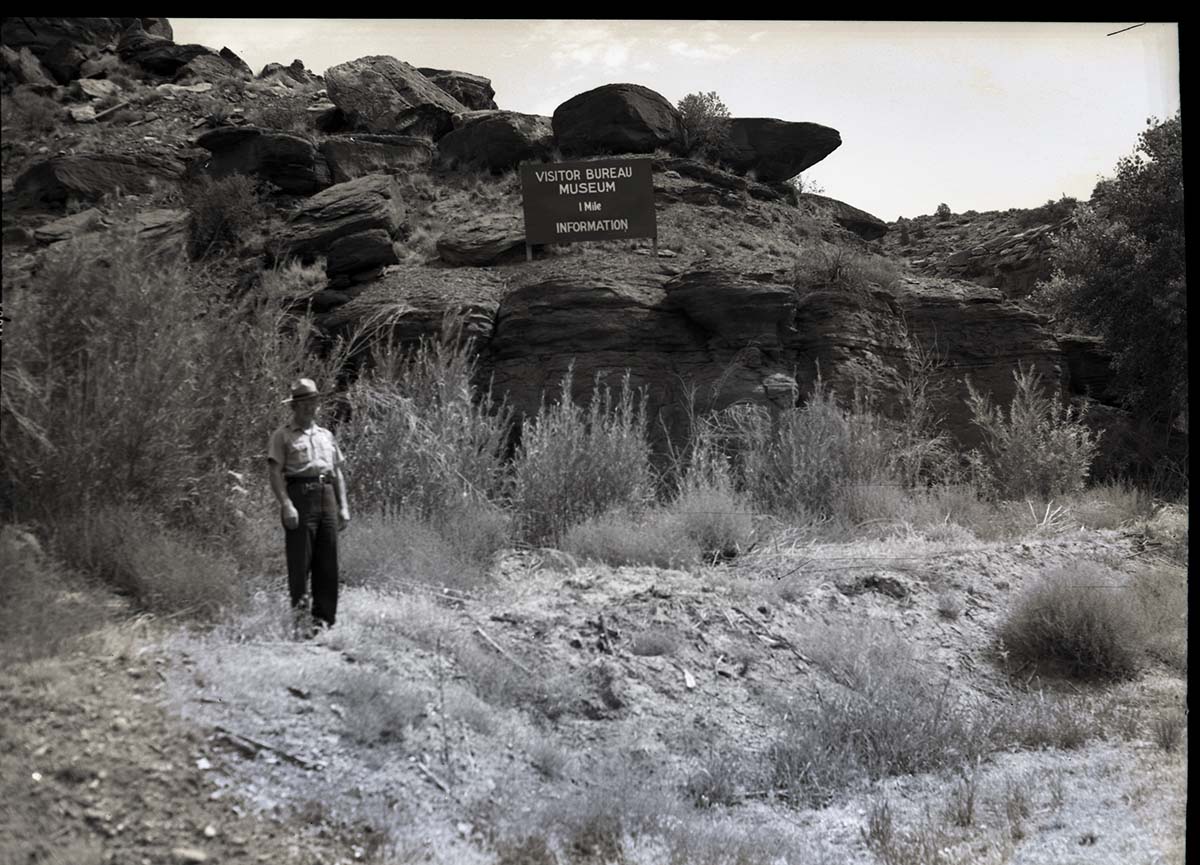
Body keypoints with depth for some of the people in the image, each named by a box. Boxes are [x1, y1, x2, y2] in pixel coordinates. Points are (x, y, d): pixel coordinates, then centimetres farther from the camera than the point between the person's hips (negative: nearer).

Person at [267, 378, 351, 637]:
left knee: (328, 562, 3)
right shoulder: (282, 436, 3)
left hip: (327, 496, 5)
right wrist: (286, 505, -17)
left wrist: (343, 506, 14)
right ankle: (298, 615, 0)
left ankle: (323, 618, 9)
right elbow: (275, 474, -5)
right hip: (300, 496, -5)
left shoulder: (326, 435, 22)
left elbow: (337, 472, 22)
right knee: (300, 560, -7)